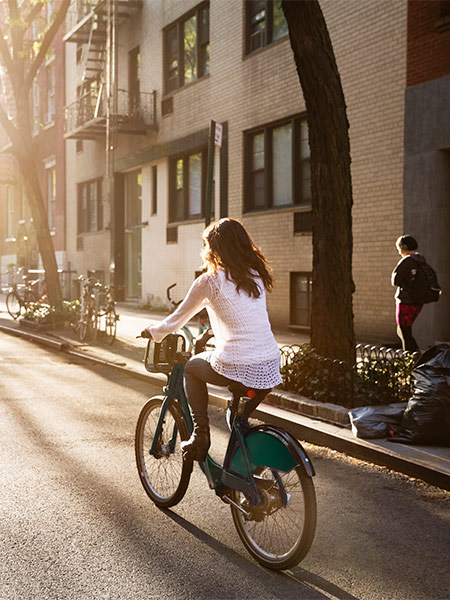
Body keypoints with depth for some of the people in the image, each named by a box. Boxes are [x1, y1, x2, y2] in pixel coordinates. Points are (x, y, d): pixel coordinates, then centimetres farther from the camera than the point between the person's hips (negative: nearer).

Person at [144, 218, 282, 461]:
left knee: (191, 367, 24)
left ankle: (200, 431, 14)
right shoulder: (257, 275, 12)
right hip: (270, 370, 5)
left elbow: (178, 318, 9)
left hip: (236, 368, -5)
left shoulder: (210, 280, -3)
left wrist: (154, 332, 28)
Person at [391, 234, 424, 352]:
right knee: (401, 331, 20)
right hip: (418, 302, 9)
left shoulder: (406, 261, -16)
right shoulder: (421, 260, 9)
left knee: (406, 335, 0)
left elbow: (395, 281, -13)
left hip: (406, 302, -9)